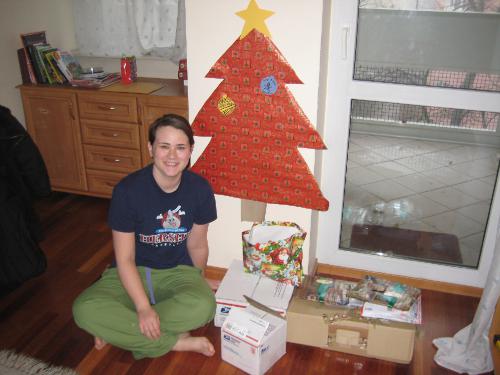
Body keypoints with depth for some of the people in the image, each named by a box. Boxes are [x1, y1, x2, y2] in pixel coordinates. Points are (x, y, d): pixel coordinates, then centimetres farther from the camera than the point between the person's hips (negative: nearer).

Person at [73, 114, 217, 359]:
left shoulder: (200, 189, -12)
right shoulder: (128, 190, -19)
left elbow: (197, 245, 3)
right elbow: (125, 258, -16)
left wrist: (196, 282, 15)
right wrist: (143, 308, -26)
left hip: (178, 271, 1)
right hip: (133, 272, -1)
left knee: (203, 307, -32)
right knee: (85, 309, -29)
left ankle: (122, 331, -12)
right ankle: (178, 342, -18)